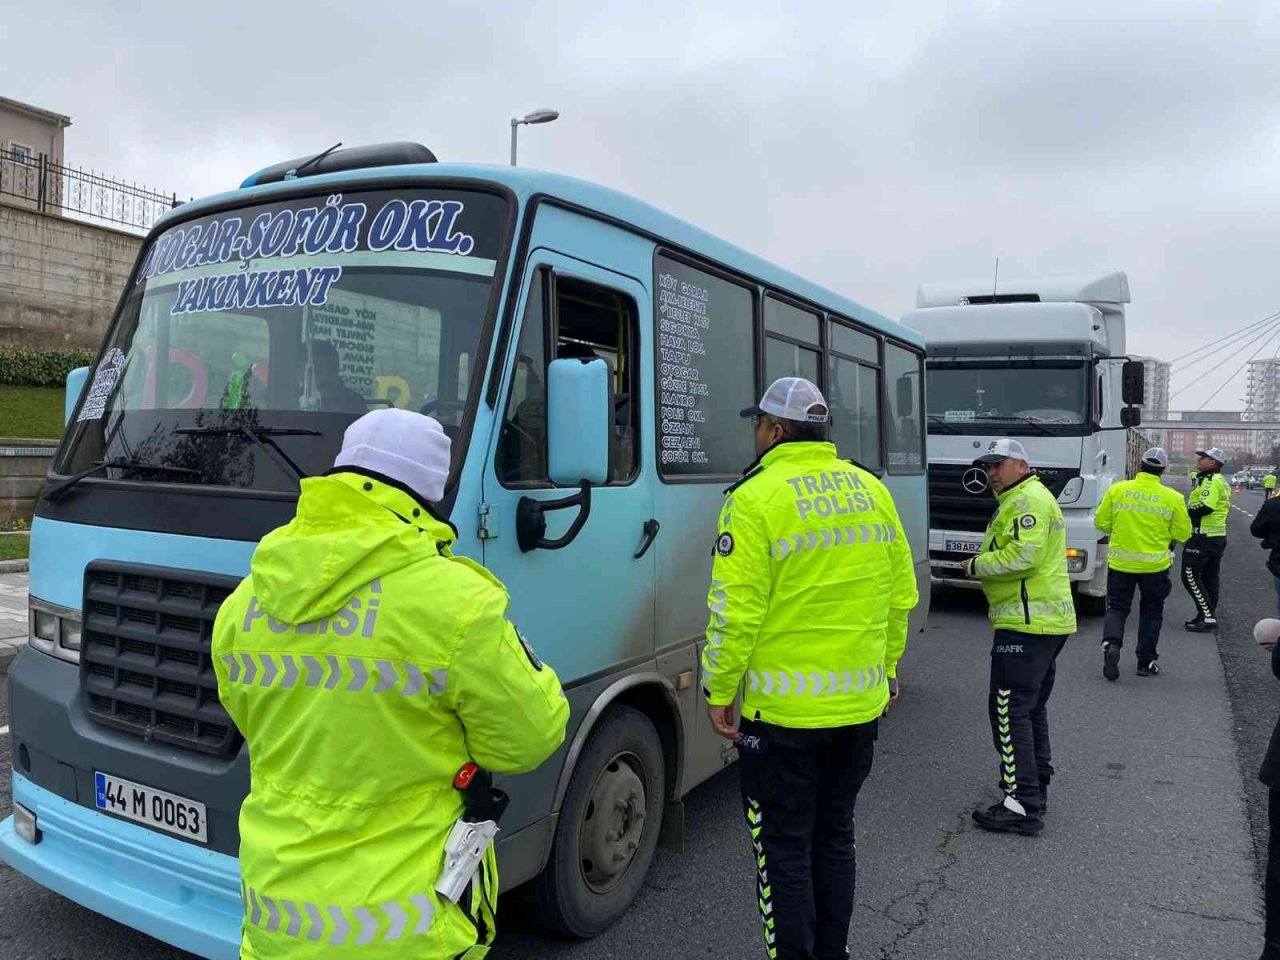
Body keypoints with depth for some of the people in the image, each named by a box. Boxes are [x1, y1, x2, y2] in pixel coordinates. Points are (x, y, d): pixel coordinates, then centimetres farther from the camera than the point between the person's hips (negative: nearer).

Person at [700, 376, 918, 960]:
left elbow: (736, 611, -17)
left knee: (784, 850, 8)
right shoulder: (872, 491, 5)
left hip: (783, 710, -6)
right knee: (834, 836, 21)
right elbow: (900, 596, 10)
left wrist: (719, 692, -7)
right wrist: (885, 666, 21)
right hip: (861, 703, 7)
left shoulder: (756, 497, -15)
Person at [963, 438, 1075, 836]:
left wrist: (977, 565, -12)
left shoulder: (1028, 499, -13)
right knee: (1032, 707, 21)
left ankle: (1022, 806, -8)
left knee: (1010, 710, -10)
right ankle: (1036, 788, 34)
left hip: (1027, 621, -11)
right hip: (1048, 621, 11)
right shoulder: (1024, 499, 22)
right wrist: (984, 563, 5)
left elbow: (1023, 554, -24)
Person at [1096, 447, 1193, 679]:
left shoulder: (1117, 489, -6)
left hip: (1120, 562, 0)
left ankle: (1111, 643, -15)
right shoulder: (1173, 498, -7)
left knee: (1117, 608, 11)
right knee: (1151, 612, 17)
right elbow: (1182, 534, -2)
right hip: (1155, 564, 0)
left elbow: (1102, 522, 0)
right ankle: (1146, 661, 20)